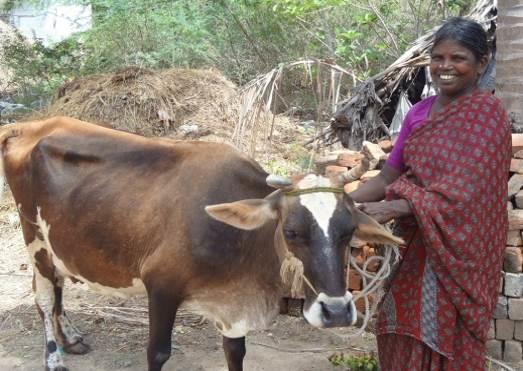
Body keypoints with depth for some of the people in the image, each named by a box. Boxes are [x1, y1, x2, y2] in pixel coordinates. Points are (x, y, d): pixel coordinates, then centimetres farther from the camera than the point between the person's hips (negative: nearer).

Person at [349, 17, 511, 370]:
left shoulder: (488, 113, -12)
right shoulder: (419, 112, 7)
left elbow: (463, 190, -22)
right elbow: (389, 176, 7)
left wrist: (393, 210, -30)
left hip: (459, 249, -6)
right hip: (418, 247, 6)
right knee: (404, 332, 14)